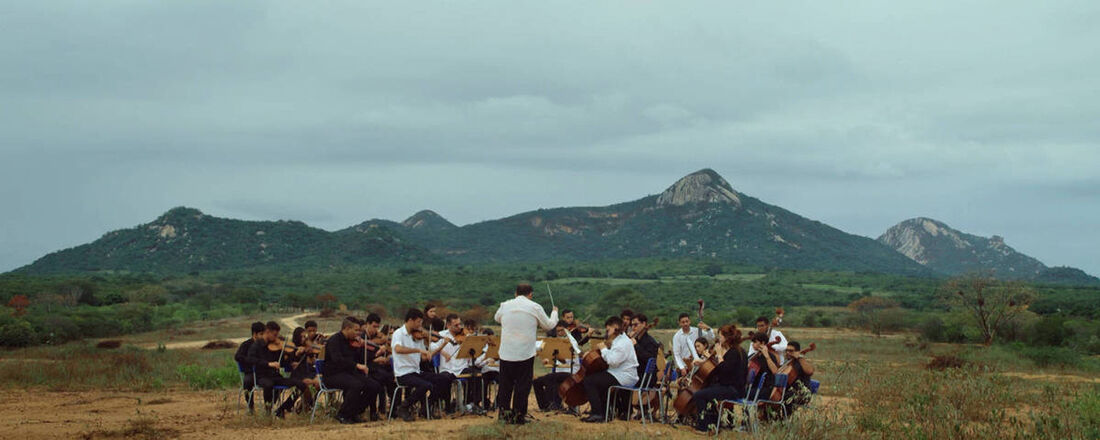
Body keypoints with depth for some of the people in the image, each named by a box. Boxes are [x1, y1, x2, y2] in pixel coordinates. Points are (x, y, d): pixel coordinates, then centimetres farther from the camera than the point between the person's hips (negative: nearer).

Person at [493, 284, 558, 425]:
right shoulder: (535, 307, -5)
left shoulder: (505, 305, 3)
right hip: (525, 353, -3)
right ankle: (518, 415, 8)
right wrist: (554, 312, 26)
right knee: (522, 385, 6)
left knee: (505, 384, 14)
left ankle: (504, 412, 18)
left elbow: (497, 318, 24)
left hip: (506, 353, 3)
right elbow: (549, 325, 7)